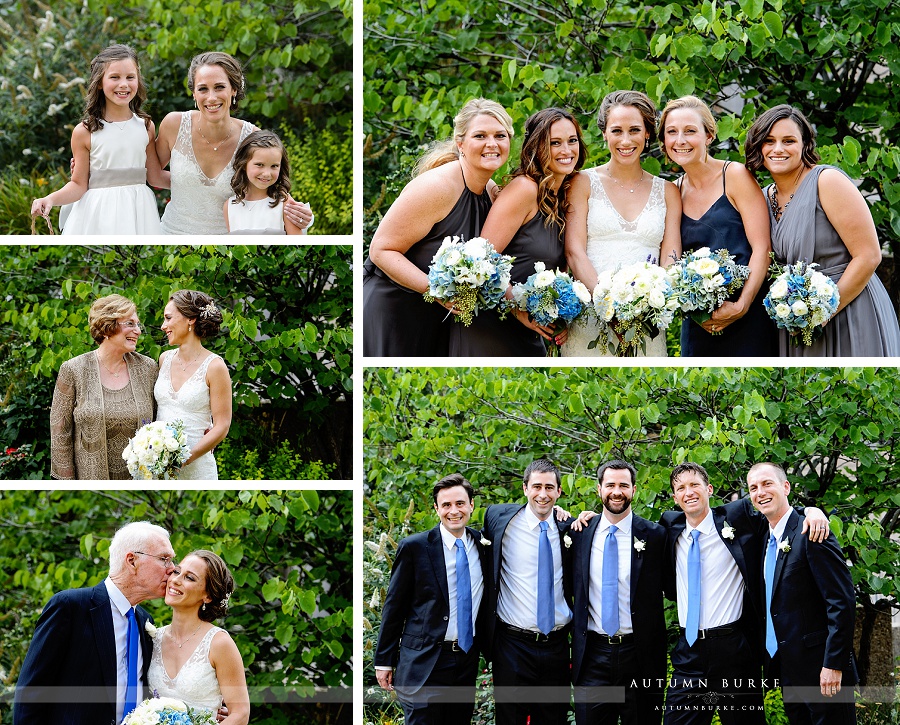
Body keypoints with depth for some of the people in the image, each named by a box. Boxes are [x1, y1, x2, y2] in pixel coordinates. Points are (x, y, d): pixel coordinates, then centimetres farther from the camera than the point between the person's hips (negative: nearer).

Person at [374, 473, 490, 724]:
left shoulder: (482, 544, 5)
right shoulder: (414, 547, -5)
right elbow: (394, 606, -2)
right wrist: (384, 661, -2)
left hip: (467, 662, 4)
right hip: (424, 664, -4)